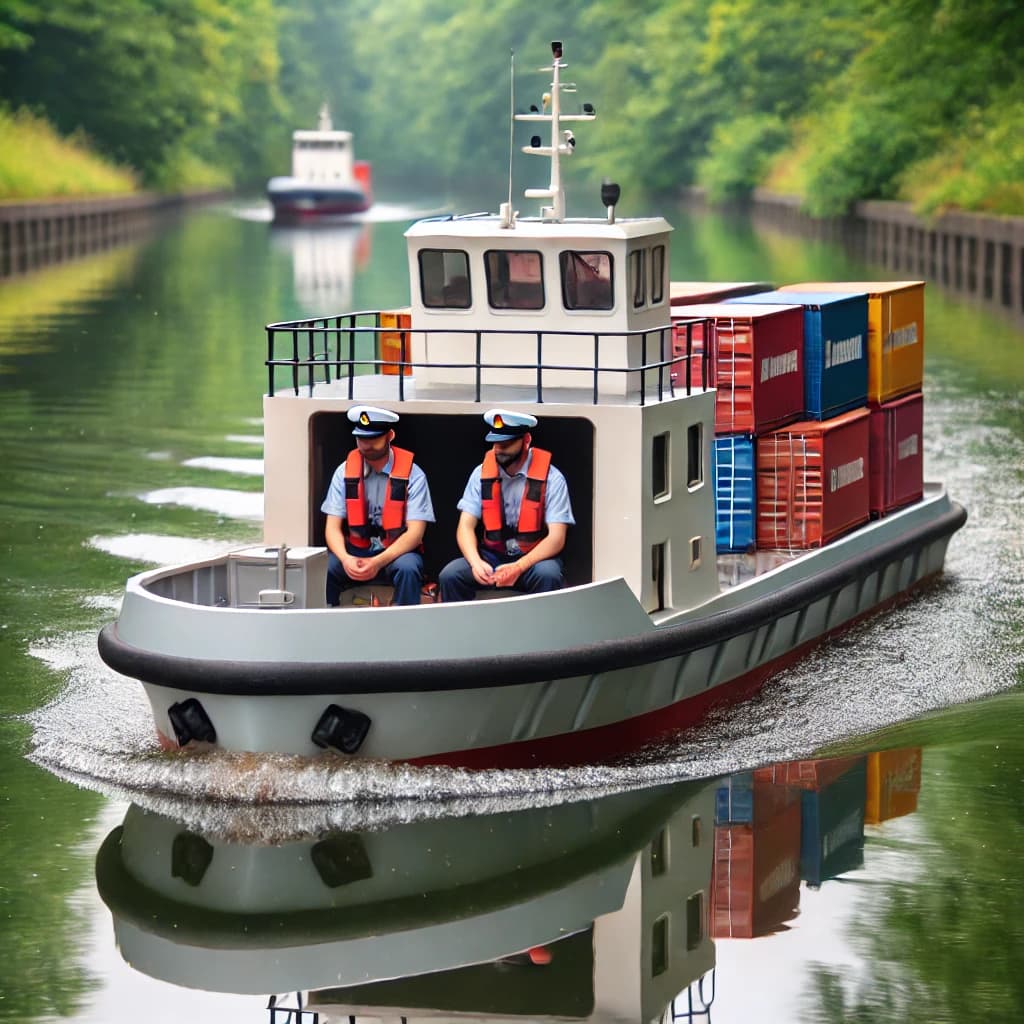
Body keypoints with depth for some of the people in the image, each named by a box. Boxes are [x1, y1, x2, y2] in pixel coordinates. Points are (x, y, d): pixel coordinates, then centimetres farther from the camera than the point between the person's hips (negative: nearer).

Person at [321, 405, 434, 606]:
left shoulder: (412, 475, -7)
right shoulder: (345, 472, 1)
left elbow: (415, 532, -13)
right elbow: (333, 527, -1)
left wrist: (378, 562, -28)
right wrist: (345, 558, -24)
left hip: (397, 552, -2)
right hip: (355, 551, 2)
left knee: (408, 569, -36)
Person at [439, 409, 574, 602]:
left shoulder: (550, 478, -7)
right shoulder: (482, 474, 3)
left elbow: (556, 537, -14)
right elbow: (466, 527, 0)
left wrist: (518, 568, -28)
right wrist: (476, 563, -22)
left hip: (534, 557, -3)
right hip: (491, 555, 3)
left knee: (548, 576, -36)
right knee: (450, 575, -24)